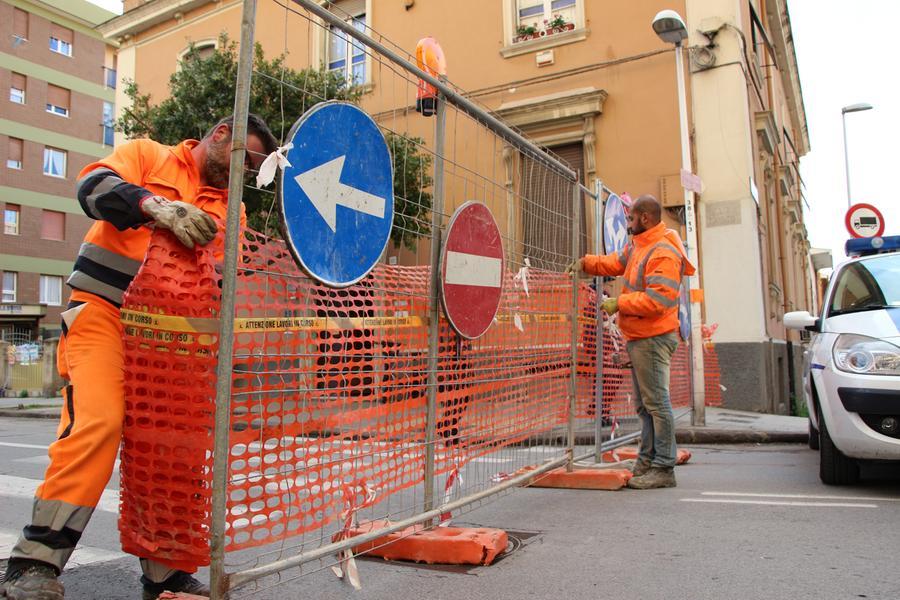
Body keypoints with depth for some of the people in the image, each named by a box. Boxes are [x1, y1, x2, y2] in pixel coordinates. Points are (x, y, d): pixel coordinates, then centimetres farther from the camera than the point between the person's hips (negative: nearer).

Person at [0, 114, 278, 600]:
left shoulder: (231, 208, 19)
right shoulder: (147, 154, 8)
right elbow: (94, 185, -11)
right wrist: (154, 204, -29)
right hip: (103, 311, -4)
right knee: (97, 420, -23)